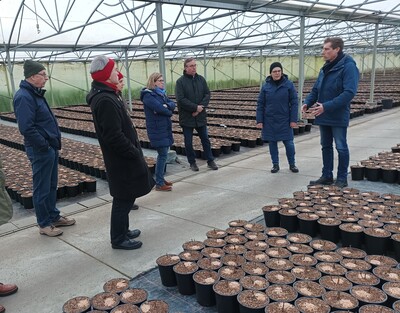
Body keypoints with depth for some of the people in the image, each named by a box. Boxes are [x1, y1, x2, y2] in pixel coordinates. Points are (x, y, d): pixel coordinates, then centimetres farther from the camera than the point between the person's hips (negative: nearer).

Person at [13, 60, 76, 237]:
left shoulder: (35, 93, 13)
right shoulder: (24, 97, -18)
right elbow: (26, 128, -25)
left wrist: (54, 143, 13)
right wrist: (44, 146, -18)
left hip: (51, 148, 10)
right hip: (41, 151, -10)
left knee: (51, 185, 18)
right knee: (42, 188, 3)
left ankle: (53, 216, 32)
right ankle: (44, 224, 16)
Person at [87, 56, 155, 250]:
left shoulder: (105, 95, 10)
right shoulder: (105, 100, -23)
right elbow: (114, 136, -26)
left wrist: (134, 151, 15)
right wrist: (135, 153, -16)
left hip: (121, 158, 10)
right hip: (121, 160, -10)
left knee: (125, 197, 20)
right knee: (124, 199, 3)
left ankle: (122, 230, 36)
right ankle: (118, 239, 17)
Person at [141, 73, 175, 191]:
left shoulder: (161, 93, 15)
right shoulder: (148, 95, -12)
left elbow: (172, 104, 4)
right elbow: (159, 108, -23)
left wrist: (165, 106, -17)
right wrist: (169, 112, -4)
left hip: (165, 128, 8)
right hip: (157, 130, -8)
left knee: (163, 154, 14)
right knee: (162, 155, -7)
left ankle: (161, 179, 25)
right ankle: (159, 184, 1)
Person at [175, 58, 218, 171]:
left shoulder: (201, 79, 5)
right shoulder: (180, 81, -9)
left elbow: (207, 94, 2)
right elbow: (180, 99, -16)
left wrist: (201, 107, -14)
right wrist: (196, 107, -18)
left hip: (201, 116, 3)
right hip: (187, 117, -3)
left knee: (205, 139, 12)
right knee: (188, 142, 7)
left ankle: (210, 160, 23)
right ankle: (192, 162, 22)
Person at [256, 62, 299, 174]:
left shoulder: (289, 84, -3)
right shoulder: (266, 86, 1)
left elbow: (294, 103, -3)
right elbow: (260, 104, 2)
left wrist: (293, 119, -8)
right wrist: (259, 120, -3)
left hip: (284, 120, -1)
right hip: (270, 121, 2)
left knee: (289, 143, 2)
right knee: (272, 143, 8)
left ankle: (292, 164, 21)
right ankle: (275, 164, 22)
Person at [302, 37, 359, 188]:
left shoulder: (348, 67, -14)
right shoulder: (325, 68, 10)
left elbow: (349, 92, -24)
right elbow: (316, 89, 16)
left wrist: (327, 106, -29)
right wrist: (307, 102, -3)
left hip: (338, 117, -7)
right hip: (324, 116, 8)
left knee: (341, 148, 4)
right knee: (326, 146, 14)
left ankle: (342, 179, 16)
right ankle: (327, 176, 25)